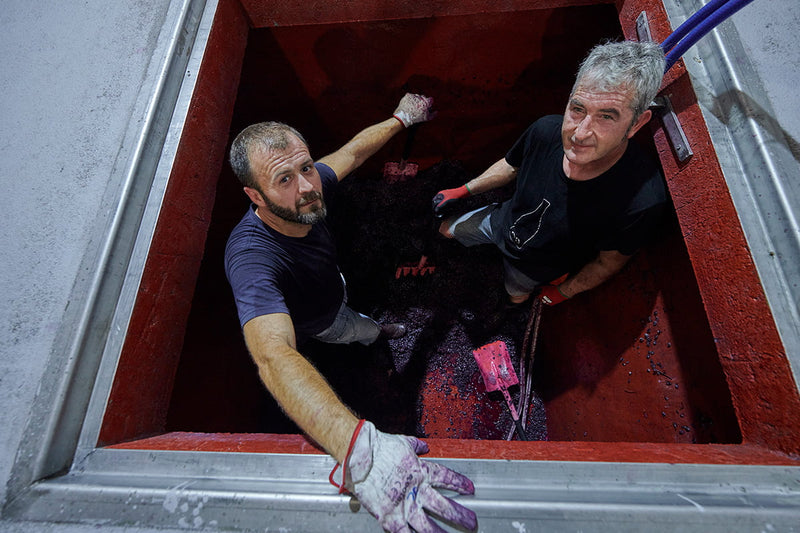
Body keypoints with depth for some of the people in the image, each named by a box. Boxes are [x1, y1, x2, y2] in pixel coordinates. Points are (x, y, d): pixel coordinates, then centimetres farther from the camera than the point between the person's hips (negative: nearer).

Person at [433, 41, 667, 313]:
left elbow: (608, 262, -20)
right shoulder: (546, 130, -30)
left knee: (516, 295, 29)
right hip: (502, 220, 2)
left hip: (536, 264, -2)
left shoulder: (642, 200, -40)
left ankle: (508, 310, 65)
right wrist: (462, 190, 1)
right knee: (446, 229, 21)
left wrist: (563, 292, -6)